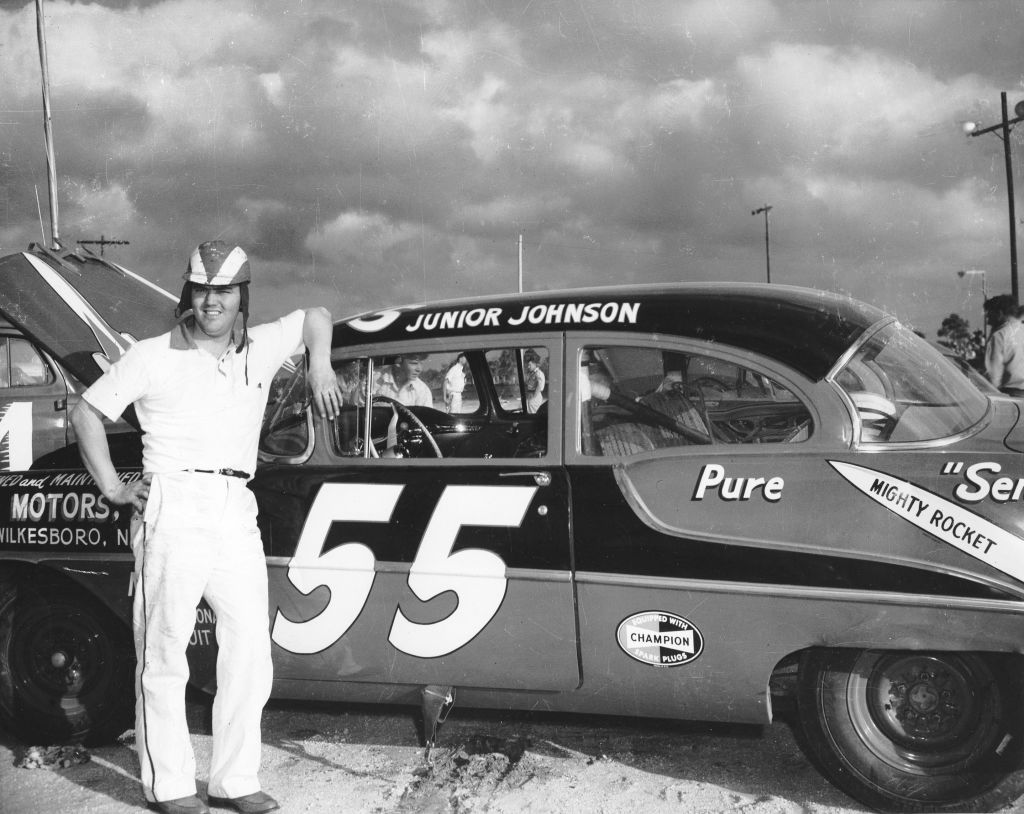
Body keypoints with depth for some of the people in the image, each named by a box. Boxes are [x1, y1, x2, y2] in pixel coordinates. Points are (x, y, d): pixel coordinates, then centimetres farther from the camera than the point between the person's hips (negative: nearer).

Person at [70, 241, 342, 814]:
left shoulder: (260, 349, 14)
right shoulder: (152, 358, 5)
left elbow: (317, 317, 31)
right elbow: (87, 412, 12)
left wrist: (320, 366, 14)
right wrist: (111, 487, 5)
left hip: (237, 513, 4)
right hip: (173, 509, -4)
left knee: (251, 652, 3)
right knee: (165, 653, -2)